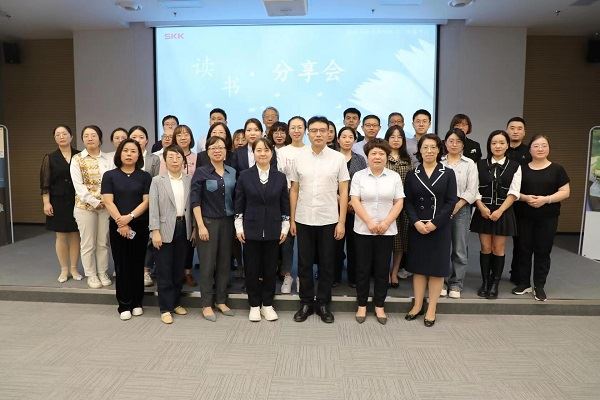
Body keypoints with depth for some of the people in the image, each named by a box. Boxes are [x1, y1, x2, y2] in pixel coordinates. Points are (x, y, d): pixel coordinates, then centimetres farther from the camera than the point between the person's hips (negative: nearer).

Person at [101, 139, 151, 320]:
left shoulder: (145, 176, 4)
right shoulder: (110, 175, 3)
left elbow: (146, 201, -3)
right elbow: (108, 202, -4)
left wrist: (130, 217, -16)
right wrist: (121, 222, -14)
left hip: (140, 226, 0)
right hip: (117, 226, 0)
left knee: (137, 264, 7)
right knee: (121, 265, 4)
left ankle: (137, 302, 19)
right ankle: (124, 305, 13)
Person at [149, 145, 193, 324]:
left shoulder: (190, 180, 5)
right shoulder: (157, 181, 0)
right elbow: (154, 207, -5)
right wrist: (155, 231, -12)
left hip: (184, 228, 2)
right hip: (165, 230, -2)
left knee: (179, 268, 12)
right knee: (164, 270, 3)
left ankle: (176, 303, 28)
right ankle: (166, 308, 13)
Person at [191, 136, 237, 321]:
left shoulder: (232, 172, 7)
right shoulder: (201, 172, -4)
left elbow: (236, 198, 10)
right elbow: (195, 201, -7)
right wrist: (201, 225, -13)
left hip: (228, 222, 4)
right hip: (208, 222, -4)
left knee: (224, 262, 9)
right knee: (207, 264, 1)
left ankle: (221, 300, 23)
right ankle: (206, 304, 13)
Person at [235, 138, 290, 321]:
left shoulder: (280, 177, 4)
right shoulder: (244, 176, 0)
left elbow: (285, 205, 7)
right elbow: (239, 205, 2)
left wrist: (285, 228, 3)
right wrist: (239, 228, -2)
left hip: (273, 231, 1)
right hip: (251, 230, -1)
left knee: (270, 269, 7)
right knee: (252, 269, 5)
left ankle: (267, 305, 23)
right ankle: (254, 305, 21)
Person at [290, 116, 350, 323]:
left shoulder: (338, 158, -2)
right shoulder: (299, 158, 2)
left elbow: (343, 192, -2)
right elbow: (294, 190, 6)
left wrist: (342, 222, -6)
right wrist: (292, 219, 3)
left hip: (329, 220, -1)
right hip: (304, 220, 1)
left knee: (327, 265, 9)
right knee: (304, 264, 10)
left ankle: (323, 304, 24)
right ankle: (306, 303, 25)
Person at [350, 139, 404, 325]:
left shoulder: (394, 177, 5)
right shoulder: (359, 176, 1)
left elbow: (399, 202, 1)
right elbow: (355, 201, -5)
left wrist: (386, 223, -11)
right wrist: (369, 222, -14)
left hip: (387, 231, 1)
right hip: (363, 230, -1)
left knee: (382, 269, 8)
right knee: (363, 268, 6)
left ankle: (379, 306, 21)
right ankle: (362, 305, 20)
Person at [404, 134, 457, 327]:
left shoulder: (448, 173, 2)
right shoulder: (412, 174, 5)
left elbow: (451, 202, -4)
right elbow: (408, 202, 1)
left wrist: (435, 223, -14)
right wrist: (416, 222, -14)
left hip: (439, 227, -1)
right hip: (417, 227, 1)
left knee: (437, 268, 5)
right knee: (418, 266, 8)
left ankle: (431, 309, 16)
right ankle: (417, 305, 21)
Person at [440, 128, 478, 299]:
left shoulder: (469, 164, 6)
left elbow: (471, 191, 0)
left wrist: (455, 208, -10)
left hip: (461, 208, 0)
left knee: (460, 249, 3)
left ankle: (456, 284, 15)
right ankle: (442, 281, 16)